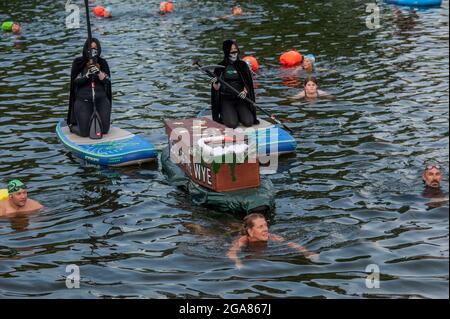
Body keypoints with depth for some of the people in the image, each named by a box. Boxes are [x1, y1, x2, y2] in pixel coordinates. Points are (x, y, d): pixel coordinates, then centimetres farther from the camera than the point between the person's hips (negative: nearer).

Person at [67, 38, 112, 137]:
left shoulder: (103, 63, 4)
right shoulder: (78, 62, -2)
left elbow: (107, 81, -8)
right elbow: (75, 81, -10)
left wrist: (98, 72, -26)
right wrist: (87, 75, -26)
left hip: (101, 99, 3)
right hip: (83, 100, -3)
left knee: (104, 131, -2)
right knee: (85, 133, -10)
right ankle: (72, 126, 24)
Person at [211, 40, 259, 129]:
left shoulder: (242, 65, 4)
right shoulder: (220, 67, 0)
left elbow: (248, 83, 5)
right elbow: (216, 88, -1)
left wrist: (245, 91, -16)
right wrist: (215, 83, -24)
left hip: (240, 99, 2)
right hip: (226, 99, -2)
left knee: (248, 122, -19)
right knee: (232, 124, -23)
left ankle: (237, 114, 13)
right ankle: (224, 115, 11)